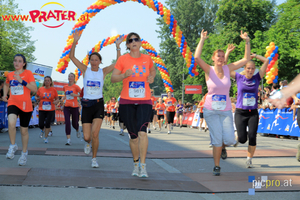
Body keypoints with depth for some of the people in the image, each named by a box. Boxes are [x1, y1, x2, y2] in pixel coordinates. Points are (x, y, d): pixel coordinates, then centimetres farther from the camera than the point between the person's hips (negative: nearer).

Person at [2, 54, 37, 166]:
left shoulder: (28, 73, -3)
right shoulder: (10, 75, 8)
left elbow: (35, 89, -12)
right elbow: (6, 84, 31)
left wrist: (22, 81, -21)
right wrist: (5, 95, 15)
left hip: (25, 105, -2)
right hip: (13, 103, 2)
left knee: (24, 130, 10)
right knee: (11, 122, -29)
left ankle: (24, 153, 29)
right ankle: (13, 146, -9)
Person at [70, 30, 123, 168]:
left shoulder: (103, 72, 2)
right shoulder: (85, 70, 2)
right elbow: (72, 57, -7)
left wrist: (118, 47, -14)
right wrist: (75, 42, -18)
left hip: (98, 104, 0)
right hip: (86, 105, 1)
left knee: (95, 134, -14)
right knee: (87, 136, -2)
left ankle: (94, 158, 7)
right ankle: (87, 143, 38)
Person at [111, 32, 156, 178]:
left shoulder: (147, 59, 7)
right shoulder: (123, 59, 1)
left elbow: (153, 70, 27)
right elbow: (113, 78, 1)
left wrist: (152, 77, 5)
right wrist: (124, 75, -18)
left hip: (144, 101, 0)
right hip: (127, 101, 0)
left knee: (142, 131, -19)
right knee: (133, 135, 5)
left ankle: (143, 165, -14)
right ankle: (136, 164, 26)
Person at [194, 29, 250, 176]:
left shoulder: (228, 69, 4)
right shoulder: (209, 70, -5)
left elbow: (246, 59, 4)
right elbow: (197, 57, -22)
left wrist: (247, 42, -3)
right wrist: (202, 40, -18)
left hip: (226, 111, 3)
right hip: (211, 110, -3)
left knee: (229, 139, -7)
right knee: (217, 139, -7)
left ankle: (222, 146, 30)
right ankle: (216, 166, 10)